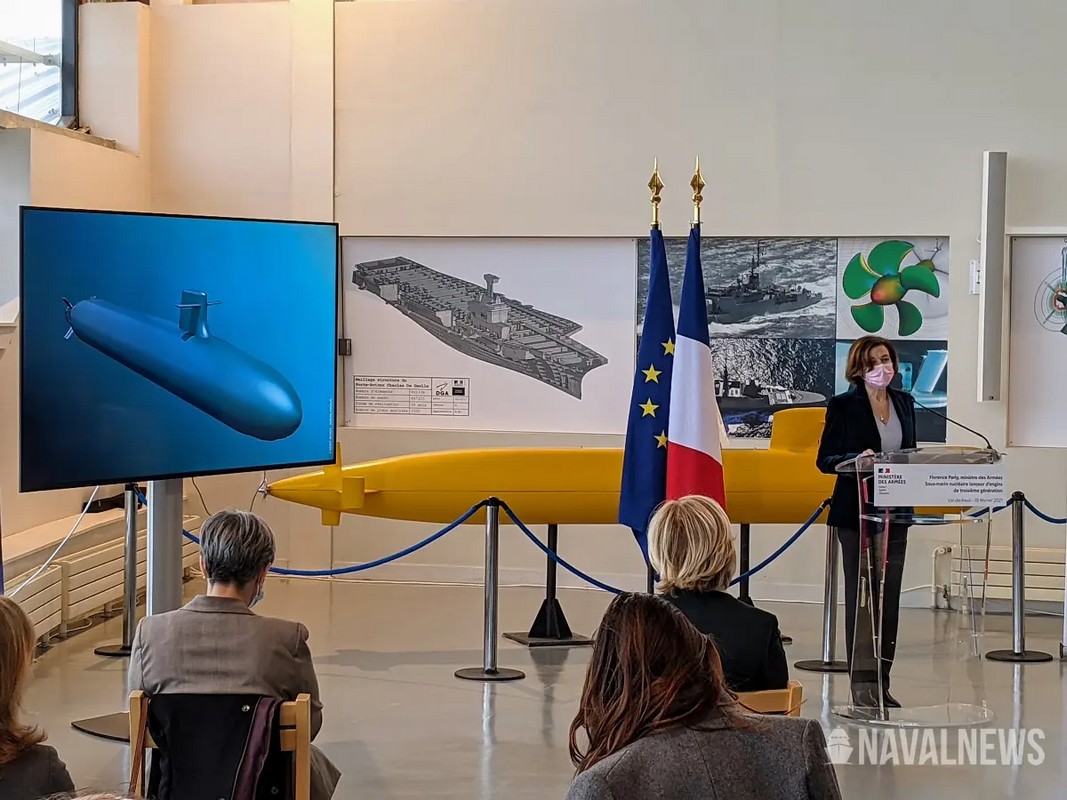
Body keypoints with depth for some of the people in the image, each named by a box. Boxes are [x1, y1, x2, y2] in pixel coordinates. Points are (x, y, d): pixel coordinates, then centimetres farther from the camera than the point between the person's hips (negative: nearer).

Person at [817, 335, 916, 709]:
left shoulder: (904, 402, 11)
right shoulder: (843, 405, -5)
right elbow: (824, 459, -6)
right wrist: (857, 459, -23)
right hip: (857, 512, -5)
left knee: (889, 597, 7)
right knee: (861, 596, -2)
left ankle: (881, 681, 14)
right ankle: (862, 682, 2)